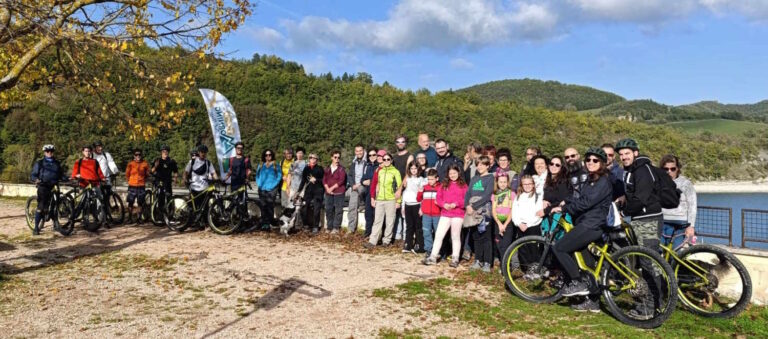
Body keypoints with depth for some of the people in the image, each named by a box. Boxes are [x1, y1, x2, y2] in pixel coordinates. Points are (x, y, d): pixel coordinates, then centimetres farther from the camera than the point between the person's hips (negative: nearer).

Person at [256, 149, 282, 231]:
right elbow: (257, 175, 20)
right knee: (263, 206, 0)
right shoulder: (261, 165, 17)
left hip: (271, 189, -3)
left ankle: (270, 223, -5)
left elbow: (279, 176, 1)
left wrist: (274, 185, -8)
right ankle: (264, 224, 4)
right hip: (262, 189, 3)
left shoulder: (275, 165, 7)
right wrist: (258, 184, 6)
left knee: (270, 206, -9)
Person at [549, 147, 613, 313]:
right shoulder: (591, 181, 19)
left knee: (559, 248, -14)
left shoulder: (604, 182, -11)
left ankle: (578, 283, -6)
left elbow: (586, 202, -20)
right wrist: (566, 202, 2)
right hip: (587, 224, 10)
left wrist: (563, 209, -15)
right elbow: (581, 199, 18)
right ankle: (593, 302, 20)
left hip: (592, 226, -10)